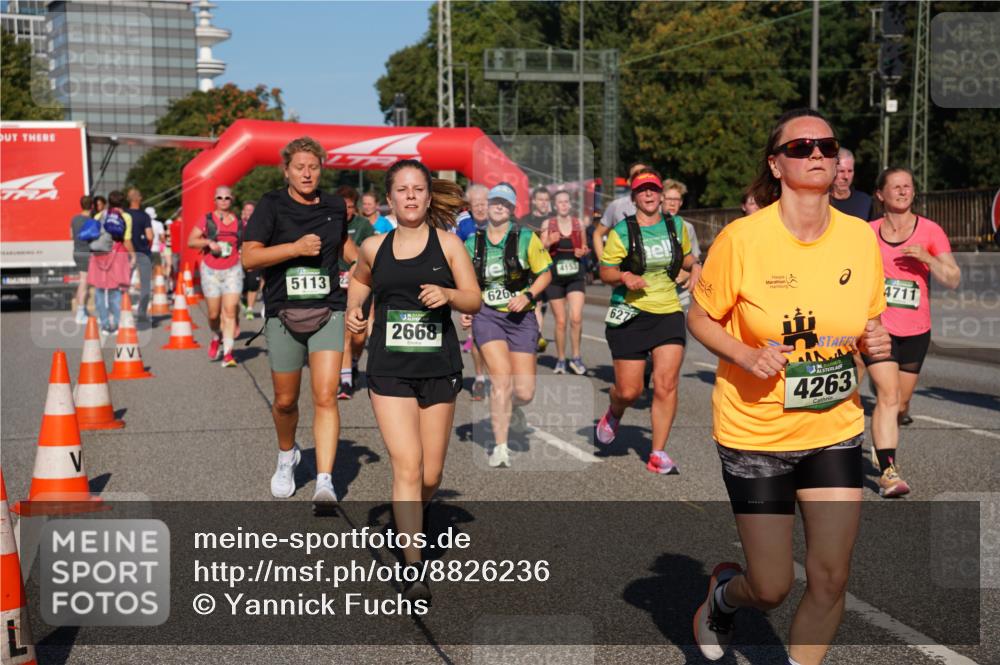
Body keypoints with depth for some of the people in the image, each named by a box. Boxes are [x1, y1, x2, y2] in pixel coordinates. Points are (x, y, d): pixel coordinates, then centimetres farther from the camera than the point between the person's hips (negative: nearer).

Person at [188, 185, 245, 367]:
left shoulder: (239, 223, 7)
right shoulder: (207, 220, 2)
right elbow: (191, 242, -1)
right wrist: (208, 242, -16)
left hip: (233, 270, 0)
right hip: (210, 271, 0)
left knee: (230, 311, -12)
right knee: (214, 314, 4)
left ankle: (228, 353, -13)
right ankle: (216, 338, 36)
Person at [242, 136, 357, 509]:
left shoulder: (335, 207, 9)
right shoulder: (271, 205, -1)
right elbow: (249, 258, -10)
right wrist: (296, 247, -18)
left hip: (328, 312, 1)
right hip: (283, 314, -1)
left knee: (325, 397, -12)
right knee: (285, 401, 11)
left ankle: (325, 483, -14)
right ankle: (287, 457, 41)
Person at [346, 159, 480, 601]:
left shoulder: (447, 243, 2)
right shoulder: (374, 247, 6)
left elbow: (475, 300, 2)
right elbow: (360, 280, 28)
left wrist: (447, 295, -18)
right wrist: (354, 310, 10)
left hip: (439, 367, 0)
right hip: (389, 369, 0)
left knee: (430, 476, 8)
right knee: (406, 466, -12)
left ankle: (408, 519, 41)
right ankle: (413, 567, -8)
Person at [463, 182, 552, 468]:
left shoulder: (526, 238, -3)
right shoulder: (472, 243, 5)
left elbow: (545, 274, 3)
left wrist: (527, 295, -14)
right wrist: (465, 309, 2)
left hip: (520, 317, 0)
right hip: (487, 316, 0)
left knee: (524, 392, -3)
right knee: (502, 379, -17)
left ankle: (511, 407, 37)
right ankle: (500, 448, -4)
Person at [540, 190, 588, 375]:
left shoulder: (579, 223, 6)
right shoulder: (548, 225, 2)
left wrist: (582, 252, -3)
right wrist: (549, 242, -18)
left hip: (575, 276, 1)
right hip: (555, 277, -1)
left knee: (576, 318, -13)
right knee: (560, 321, 3)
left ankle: (576, 357, 3)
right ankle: (560, 360, 18)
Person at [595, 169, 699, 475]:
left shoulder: (676, 226, 8)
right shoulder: (621, 231, -3)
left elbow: (686, 256, 26)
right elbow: (605, 271, -1)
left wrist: (694, 267, 4)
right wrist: (623, 276, -21)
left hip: (669, 313, 3)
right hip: (630, 315, -2)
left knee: (666, 384, -10)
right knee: (629, 391, -2)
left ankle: (658, 455, 0)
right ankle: (613, 414, 36)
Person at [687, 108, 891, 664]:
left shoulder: (861, 237, -2)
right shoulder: (742, 238, -14)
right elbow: (700, 318, -3)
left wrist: (875, 340, -10)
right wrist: (746, 355, -20)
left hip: (836, 428, 4)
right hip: (756, 431, -3)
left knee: (831, 578, 2)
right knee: (771, 589, 4)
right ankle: (724, 593, 40)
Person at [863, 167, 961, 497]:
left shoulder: (930, 231, -2)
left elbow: (953, 279, -8)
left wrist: (927, 258, -21)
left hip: (916, 330, 2)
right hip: (878, 327, -2)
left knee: (901, 402, 14)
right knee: (888, 396, -17)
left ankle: (881, 445, 42)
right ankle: (888, 472, -18)